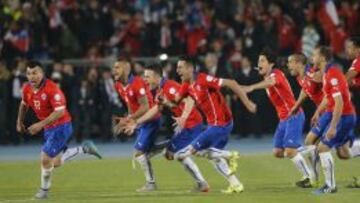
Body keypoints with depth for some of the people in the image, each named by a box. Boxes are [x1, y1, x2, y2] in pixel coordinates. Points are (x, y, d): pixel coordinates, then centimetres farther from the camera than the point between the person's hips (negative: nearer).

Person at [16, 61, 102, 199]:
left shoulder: (52, 89, -25)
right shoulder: (27, 89, -2)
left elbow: (60, 111, -29)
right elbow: (24, 105, 20)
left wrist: (41, 124, -33)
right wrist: (19, 122, 17)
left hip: (61, 127, -8)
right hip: (48, 129, 8)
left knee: (46, 159, -11)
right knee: (56, 163, 13)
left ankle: (44, 189, 11)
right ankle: (84, 149, 30)